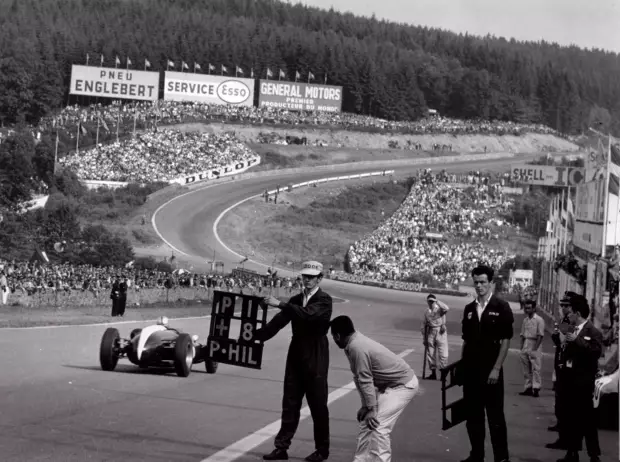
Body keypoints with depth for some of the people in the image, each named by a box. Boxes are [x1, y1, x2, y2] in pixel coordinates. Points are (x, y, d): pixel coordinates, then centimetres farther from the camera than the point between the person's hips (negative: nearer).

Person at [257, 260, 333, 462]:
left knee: (318, 404, 2)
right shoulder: (296, 300, 11)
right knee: (290, 402, 7)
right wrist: (257, 335, -8)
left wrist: (280, 304, -29)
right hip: (296, 355, 6)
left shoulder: (324, 300, -8)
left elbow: (308, 314, -26)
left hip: (315, 357, -6)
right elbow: (279, 321, 4)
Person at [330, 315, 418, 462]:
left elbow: (365, 381, -24)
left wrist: (371, 409, -19)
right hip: (389, 384, 10)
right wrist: (366, 406, 8)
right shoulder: (355, 343, 4)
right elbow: (361, 379, 7)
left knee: (378, 425, -17)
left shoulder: (357, 347, -26)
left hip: (403, 384, -10)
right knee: (367, 421, 13)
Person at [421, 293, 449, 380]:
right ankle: (433, 373, 19)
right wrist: (424, 338, 10)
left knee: (443, 354, -8)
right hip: (431, 333, 5)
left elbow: (446, 309, -29)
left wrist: (437, 301, -23)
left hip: (441, 332, -4)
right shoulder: (426, 312, 8)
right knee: (430, 354, 8)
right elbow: (424, 326, 13)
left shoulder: (440, 309, -4)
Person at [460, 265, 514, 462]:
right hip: (470, 370, 5)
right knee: (473, 415, 9)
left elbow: (505, 340, -8)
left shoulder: (501, 307, -5)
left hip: (490, 370, -5)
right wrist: (462, 364, 7)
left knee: (495, 415, 0)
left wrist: (496, 368, -14)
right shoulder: (469, 309, 9)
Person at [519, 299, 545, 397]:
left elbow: (540, 335, -12)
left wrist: (535, 348, -16)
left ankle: (536, 388, -6)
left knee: (535, 368, -7)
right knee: (526, 369, 11)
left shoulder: (539, 320, -8)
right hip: (525, 347, 7)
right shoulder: (525, 320, 13)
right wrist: (522, 347, 8)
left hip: (535, 346, -7)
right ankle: (528, 387, 17)